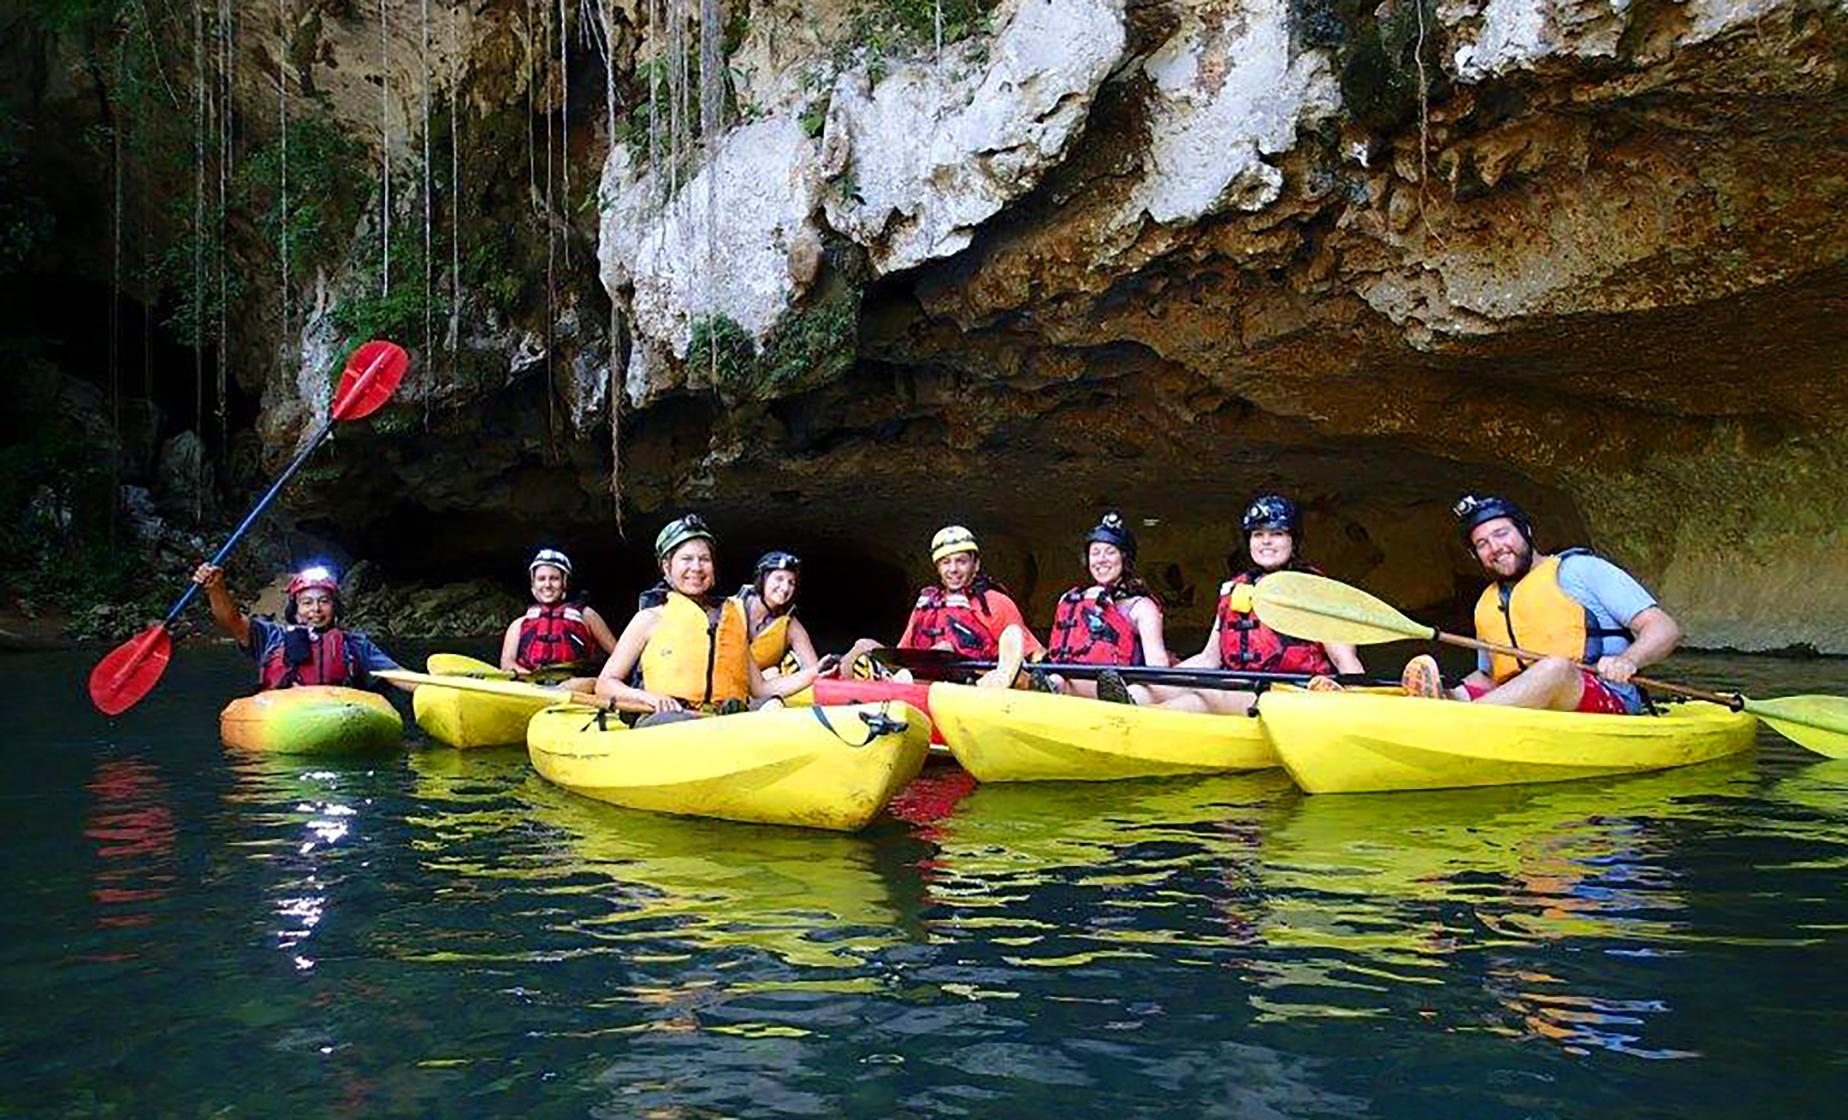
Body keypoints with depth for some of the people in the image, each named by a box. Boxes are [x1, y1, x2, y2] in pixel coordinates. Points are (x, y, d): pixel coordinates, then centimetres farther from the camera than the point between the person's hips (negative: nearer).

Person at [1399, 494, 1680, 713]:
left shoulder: (1578, 569, 8)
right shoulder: (1486, 605, 25)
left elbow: (1666, 629, 2)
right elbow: (1488, 676, 33)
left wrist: (1628, 661, -21)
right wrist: (1449, 693, 9)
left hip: (1609, 704, -5)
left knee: (1555, 667, -36)